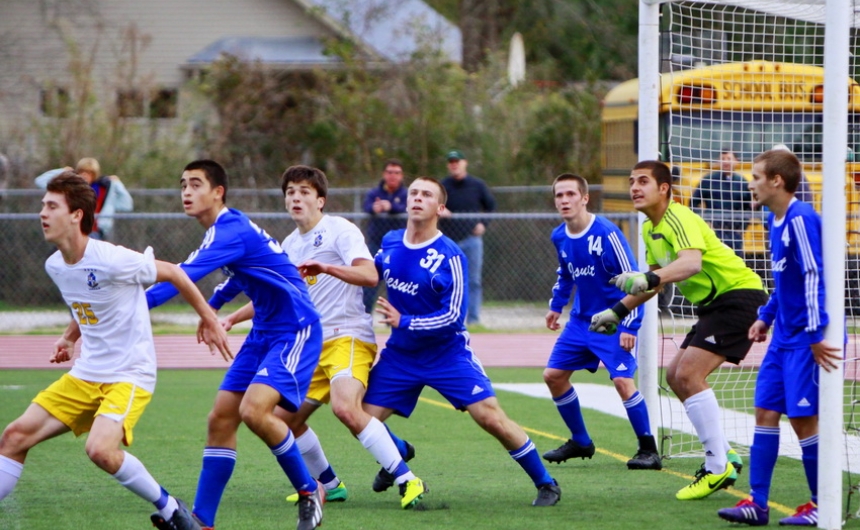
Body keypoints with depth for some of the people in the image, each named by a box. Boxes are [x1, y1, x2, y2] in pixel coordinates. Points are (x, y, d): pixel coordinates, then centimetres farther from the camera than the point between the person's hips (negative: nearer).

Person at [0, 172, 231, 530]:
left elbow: (172, 273, -7)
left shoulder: (111, 261, -21)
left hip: (130, 375, -8)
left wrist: (208, 320, 1)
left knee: (100, 449, -30)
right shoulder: (55, 266, 4)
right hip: (85, 375, 8)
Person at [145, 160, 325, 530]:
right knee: (221, 419, 2)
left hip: (294, 331, -10)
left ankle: (309, 492, -5)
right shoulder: (224, 229, 9)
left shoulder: (231, 231, -21)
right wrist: (212, 305, 30)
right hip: (264, 332, 10)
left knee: (254, 410, -26)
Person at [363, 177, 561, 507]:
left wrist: (404, 321, -22)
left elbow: (453, 317, -17)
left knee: (491, 418, -13)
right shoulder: (389, 243, 1)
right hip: (400, 353, 5)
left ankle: (545, 484, 2)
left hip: (447, 353, -5)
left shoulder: (449, 257, -16)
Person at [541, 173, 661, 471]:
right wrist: (557, 305, 19)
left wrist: (630, 326, -21)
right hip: (581, 320, 8)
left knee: (622, 379, -21)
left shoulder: (606, 234, -20)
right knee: (553, 375, 6)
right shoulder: (559, 237, 1)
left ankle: (648, 450, -9)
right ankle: (580, 442, 23)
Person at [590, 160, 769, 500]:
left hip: (739, 293, -11)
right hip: (715, 303, 11)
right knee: (676, 377, 12)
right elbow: (655, 280, 26)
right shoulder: (650, 229, 12)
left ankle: (718, 468, -17)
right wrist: (618, 311, 22)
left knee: (689, 373, -20)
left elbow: (692, 262, -38)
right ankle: (724, 457, 18)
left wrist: (648, 278, -52)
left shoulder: (678, 219, -18)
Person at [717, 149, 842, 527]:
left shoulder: (800, 219, -19)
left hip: (807, 339, -9)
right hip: (784, 336, 9)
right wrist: (766, 317, 19)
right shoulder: (775, 220, 11)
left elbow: (814, 276, -23)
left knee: (804, 418, -4)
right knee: (765, 411, 7)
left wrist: (815, 335, -26)